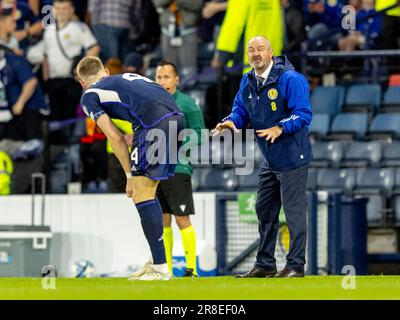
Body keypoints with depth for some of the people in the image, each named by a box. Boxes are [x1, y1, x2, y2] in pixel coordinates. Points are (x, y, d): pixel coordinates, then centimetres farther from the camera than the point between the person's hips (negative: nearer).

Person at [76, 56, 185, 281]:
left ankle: (160, 268, -8)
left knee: (141, 192, -2)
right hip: (177, 117, 7)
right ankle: (156, 262, 19)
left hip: (154, 123, -7)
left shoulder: (89, 96, 14)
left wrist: (130, 175, 12)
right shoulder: (128, 77, 34)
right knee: (148, 191, 17)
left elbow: (115, 138, 6)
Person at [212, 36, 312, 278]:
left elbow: (303, 114, -22)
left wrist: (280, 129, -35)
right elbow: (241, 109, 11)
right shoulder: (248, 82, 7)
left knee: (294, 210, -5)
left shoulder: (290, 79, -17)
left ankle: (296, 265, 1)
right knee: (265, 211, 13)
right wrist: (231, 121, -12)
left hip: (292, 157, -8)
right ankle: (265, 264, 22)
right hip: (269, 160, 8)